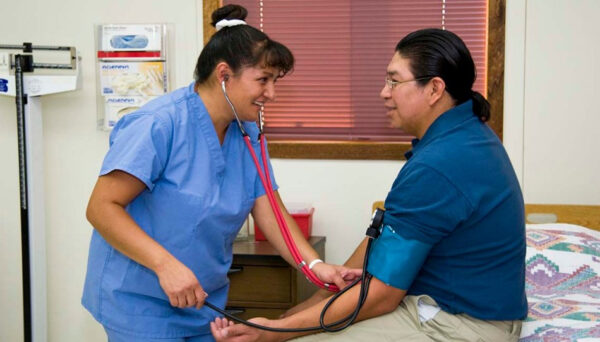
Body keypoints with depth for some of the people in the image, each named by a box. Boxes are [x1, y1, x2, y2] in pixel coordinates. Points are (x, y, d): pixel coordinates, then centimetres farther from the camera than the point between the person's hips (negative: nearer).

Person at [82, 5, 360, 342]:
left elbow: (270, 212, 1)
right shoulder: (159, 125, -21)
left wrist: (315, 265, -14)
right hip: (141, 304, -7)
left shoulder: (248, 134, 2)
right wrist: (165, 264, -32)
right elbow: (102, 207, -22)